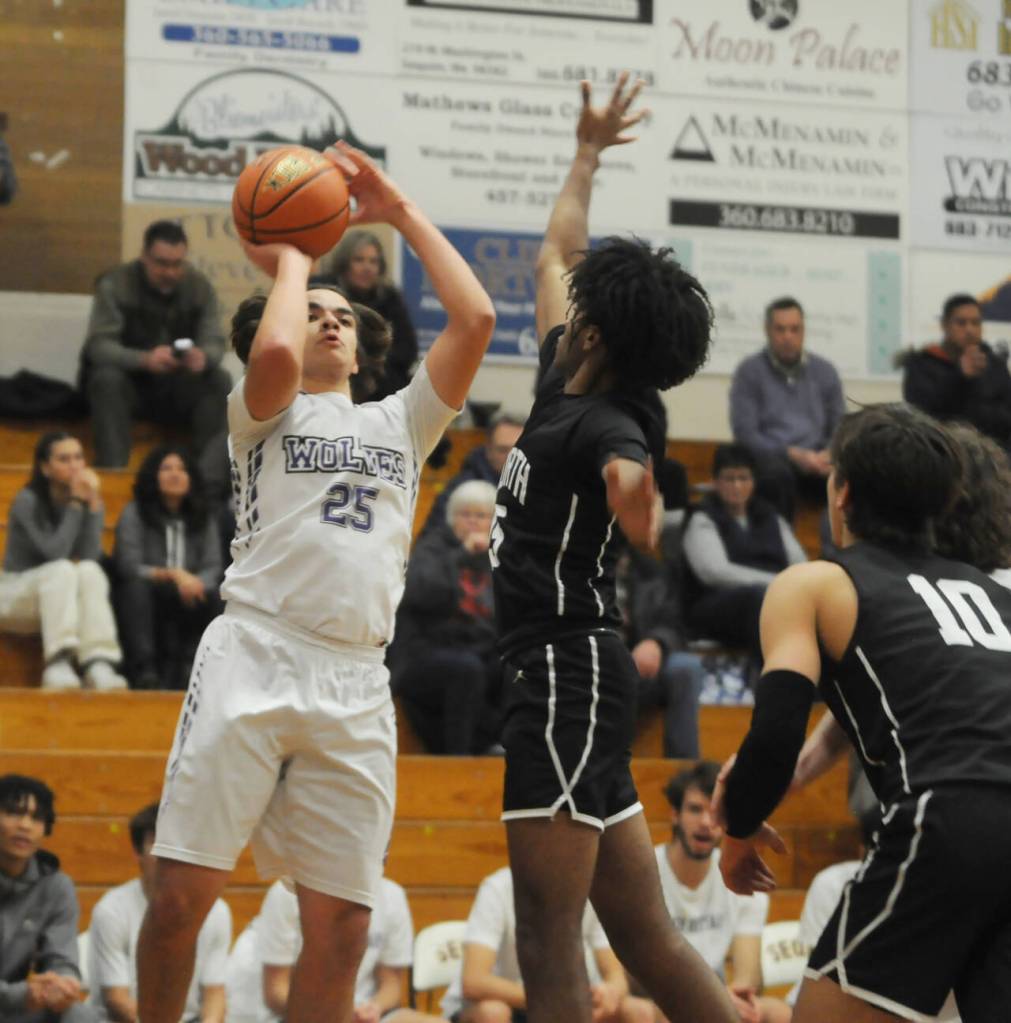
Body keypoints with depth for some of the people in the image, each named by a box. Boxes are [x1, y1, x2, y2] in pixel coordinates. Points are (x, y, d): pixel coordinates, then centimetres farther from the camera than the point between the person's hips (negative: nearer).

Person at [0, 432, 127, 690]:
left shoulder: (89, 499, 0)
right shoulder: (27, 501, -13)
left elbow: (89, 555, -14)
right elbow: (55, 552, -24)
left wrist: (93, 503, -20)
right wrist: (75, 504, -22)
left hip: (62, 599, 4)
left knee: (89, 571, -28)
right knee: (62, 570, -33)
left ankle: (98, 664, -43)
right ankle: (57, 664, -47)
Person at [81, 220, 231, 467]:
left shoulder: (200, 287, -4)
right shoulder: (115, 285, -14)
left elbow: (215, 343, -11)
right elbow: (98, 345, -23)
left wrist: (203, 357, -39)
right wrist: (145, 359, -43)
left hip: (176, 391, 3)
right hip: (129, 384, -3)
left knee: (220, 381, -23)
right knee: (107, 377, -35)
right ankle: (112, 472, -39)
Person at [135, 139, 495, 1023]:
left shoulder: (401, 422, 25)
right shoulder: (263, 414, 15)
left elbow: (475, 319, 13)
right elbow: (274, 354, -9)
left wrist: (401, 212, 17)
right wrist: (291, 260, 9)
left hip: (355, 685, 3)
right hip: (253, 658, -3)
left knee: (341, 925, -3)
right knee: (183, 892, -8)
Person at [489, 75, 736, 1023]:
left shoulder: (609, 426, -12)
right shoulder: (562, 387, 13)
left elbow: (631, 480, -37)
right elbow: (555, 256, 29)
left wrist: (634, 500, -54)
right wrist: (587, 153, 36)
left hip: (571, 669, -9)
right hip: (558, 672, 9)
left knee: (547, 942, -11)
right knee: (644, 939, 9)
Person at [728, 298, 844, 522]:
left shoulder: (824, 371, 14)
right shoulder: (749, 371, 3)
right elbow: (745, 434, -4)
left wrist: (829, 454, -11)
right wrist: (793, 455, -17)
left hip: (814, 461, 3)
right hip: (770, 457, -3)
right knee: (778, 474, -40)